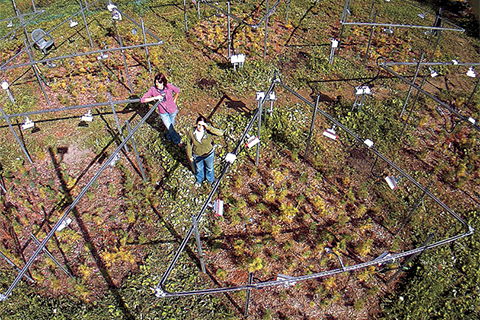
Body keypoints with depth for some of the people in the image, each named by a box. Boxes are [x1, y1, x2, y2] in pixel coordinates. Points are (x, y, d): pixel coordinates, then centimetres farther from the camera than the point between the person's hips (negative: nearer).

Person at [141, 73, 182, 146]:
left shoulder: (169, 86, -20)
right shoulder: (153, 89, -22)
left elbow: (177, 91, 1)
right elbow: (142, 100, -24)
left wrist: (174, 101, 3)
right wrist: (155, 98, -31)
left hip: (173, 110, 1)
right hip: (163, 113, -1)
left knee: (172, 125, 24)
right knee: (170, 128, 7)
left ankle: (169, 137, 56)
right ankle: (178, 141, 35)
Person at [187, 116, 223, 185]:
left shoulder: (208, 132, -31)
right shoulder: (191, 132, -25)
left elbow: (220, 133, -47)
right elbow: (189, 145, -10)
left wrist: (208, 127, -51)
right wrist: (190, 156, -2)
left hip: (209, 154, -1)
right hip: (197, 155, 1)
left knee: (209, 168, 29)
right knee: (199, 168, 30)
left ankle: (211, 179, 62)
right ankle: (199, 179, 64)